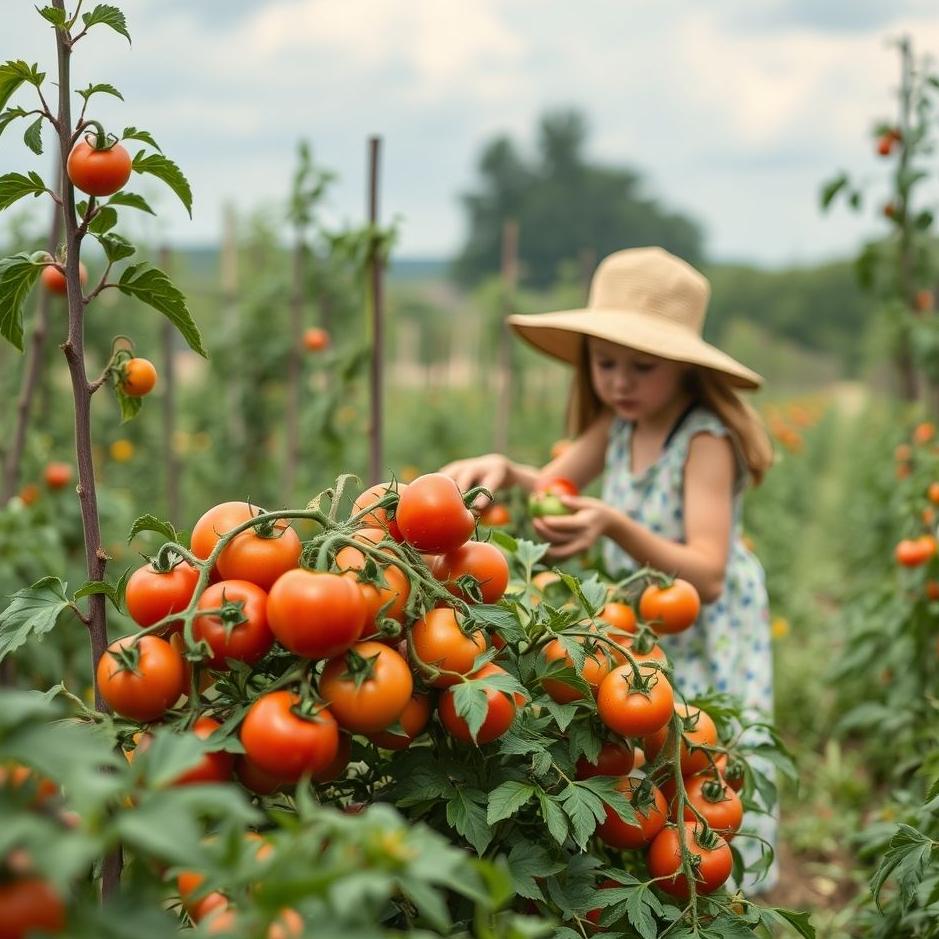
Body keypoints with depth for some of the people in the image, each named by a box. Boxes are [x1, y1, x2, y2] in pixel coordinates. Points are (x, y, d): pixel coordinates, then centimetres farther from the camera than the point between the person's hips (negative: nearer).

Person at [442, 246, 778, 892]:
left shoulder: (706, 440, -21)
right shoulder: (619, 425, -1)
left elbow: (707, 577, -29)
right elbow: (550, 486, 6)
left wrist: (616, 527, -43)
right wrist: (502, 470, -17)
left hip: (705, 645, -6)